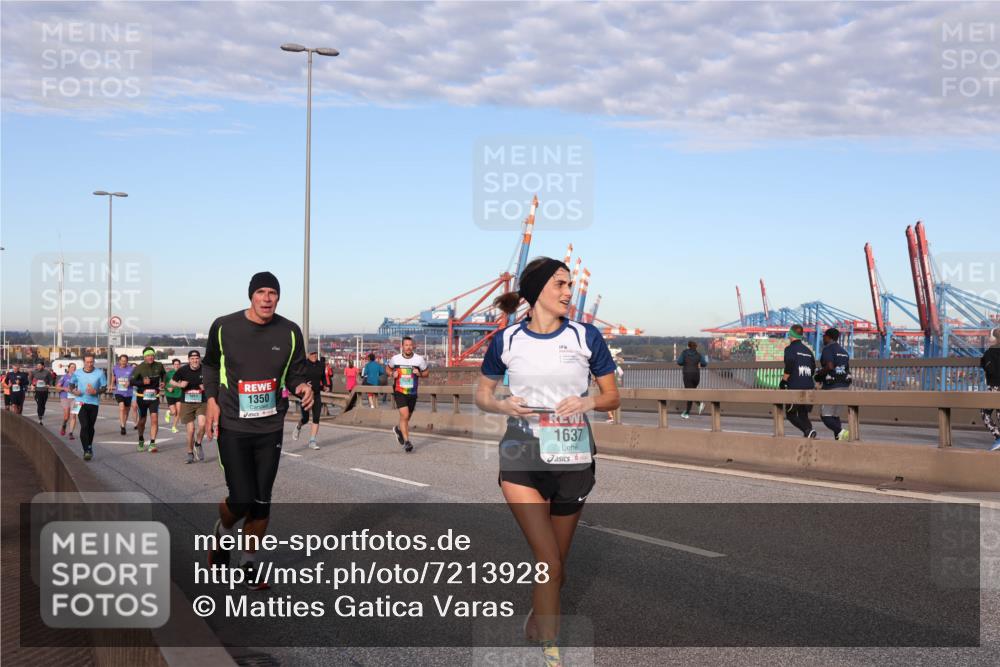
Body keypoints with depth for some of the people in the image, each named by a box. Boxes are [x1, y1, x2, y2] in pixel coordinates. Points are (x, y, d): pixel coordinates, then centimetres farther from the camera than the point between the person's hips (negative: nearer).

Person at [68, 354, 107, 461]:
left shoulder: (99, 373, -1)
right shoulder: (77, 373, 3)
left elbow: (104, 387, 3)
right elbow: (71, 384, 16)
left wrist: (96, 391, -16)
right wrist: (74, 390, -6)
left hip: (94, 403, 1)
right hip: (81, 402, -1)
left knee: (91, 427, 11)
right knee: (84, 426, -14)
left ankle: (89, 447, 32)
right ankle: (86, 450, -15)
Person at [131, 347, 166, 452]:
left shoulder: (159, 366, 0)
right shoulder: (139, 368, -9)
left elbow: (164, 374, 22)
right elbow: (131, 381, -13)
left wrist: (163, 382, 4)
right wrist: (142, 382, -28)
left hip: (154, 397, 1)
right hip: (142, 397, -1)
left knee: (154, 419, -13)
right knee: (142, 421, 11)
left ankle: (152, 443, -12)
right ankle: (141, 441, 33)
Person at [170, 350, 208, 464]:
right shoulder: (183, 370, -4)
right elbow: (171, 382, 9)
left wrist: (206, 386, -11)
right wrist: (180, 384, -11)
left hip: (201, 402, 0)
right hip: (186, 403, 0)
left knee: (202, 424, -22)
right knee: (191, 430, 0)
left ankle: (198, 444, 8)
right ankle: (190, 453, 21)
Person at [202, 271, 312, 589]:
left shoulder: (290, 332, -2)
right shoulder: (224, 327, -5)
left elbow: (295, 372, 7)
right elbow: (211, 364, 11)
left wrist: (301, 387, -15)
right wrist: (212, 399, -1)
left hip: (270, 429, 2)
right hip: (233, 427, -2)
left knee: (261, 502, 6)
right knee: (241, 500, -8)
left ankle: (250, 564, 25)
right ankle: (223, 531, 27)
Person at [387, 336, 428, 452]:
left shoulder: (419, 359, -5)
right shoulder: (395, 358, -4)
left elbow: (426, 373, 7)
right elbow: (389, 369, 15)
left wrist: (419, 373, -14)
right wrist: (392, 374, -7)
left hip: (412, 393, 2)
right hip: (399, 392, -2)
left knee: (407, 417, 16)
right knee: (404, 415, -18)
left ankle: (399, 429, 48)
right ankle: (406, 441, -12)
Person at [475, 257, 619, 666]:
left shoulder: (586, 336, 0)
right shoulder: (506, 341, 0)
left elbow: (613, 396, 7)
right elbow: (481, 394, 10)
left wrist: (588, 403, -15)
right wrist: (503, 405, -12)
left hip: (573, 460, 2)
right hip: (522, 459, -1)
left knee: (555, 563, 12)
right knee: (549, 562, -12)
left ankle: (535, 624, 39)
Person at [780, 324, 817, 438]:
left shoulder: (790, 348, -4)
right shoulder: (808, 350, 16)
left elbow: (789, 367, -15)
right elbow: (813, 370, 17)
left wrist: (783, 382, -6)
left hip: (795, 387, -6)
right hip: (809, 387, 6)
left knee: (791, 414, 1)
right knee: (803, 415, 12)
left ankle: (808, 431, -19)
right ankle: (809, 436, 0)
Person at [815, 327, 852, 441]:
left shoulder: (827, 349, -8)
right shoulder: (844, 351, 17)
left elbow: (830, 366, -22)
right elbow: (847, 369, 17)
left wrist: (819, 373, -5)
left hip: (831, 387, -8)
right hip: (844, 385, 8)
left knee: (825, 416, -3)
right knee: (835, 416, 15)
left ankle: (841, 432, -25)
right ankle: (838, 439, 5)